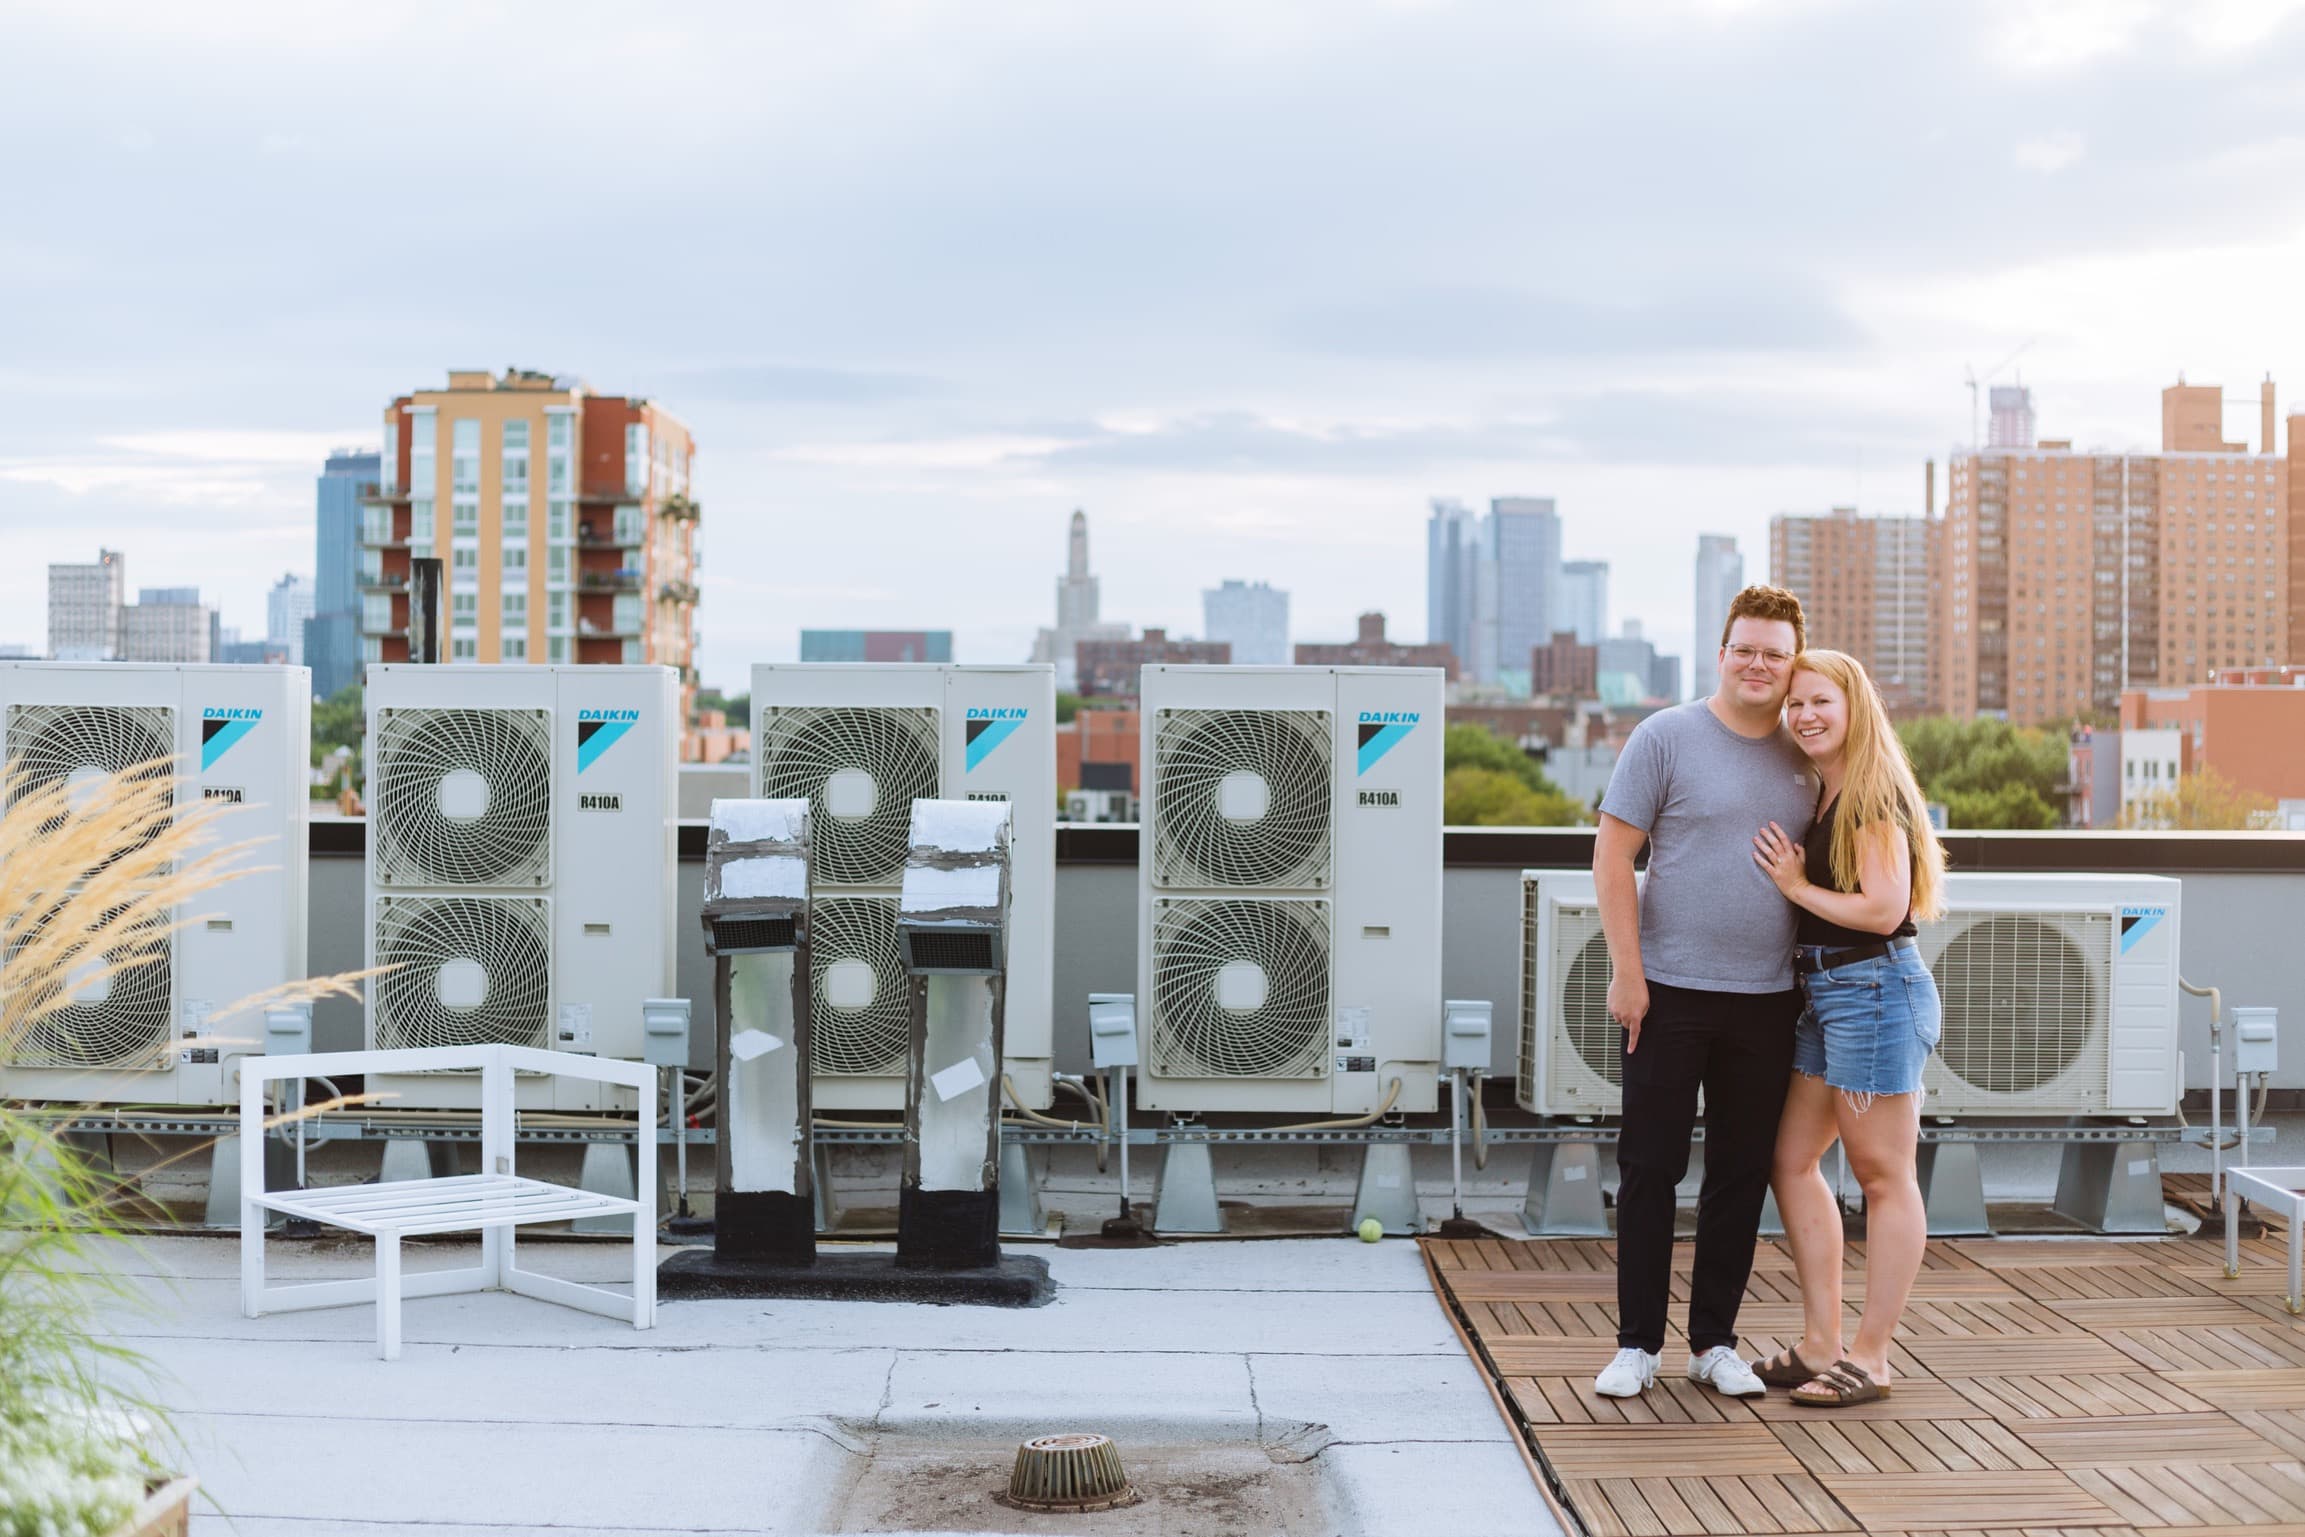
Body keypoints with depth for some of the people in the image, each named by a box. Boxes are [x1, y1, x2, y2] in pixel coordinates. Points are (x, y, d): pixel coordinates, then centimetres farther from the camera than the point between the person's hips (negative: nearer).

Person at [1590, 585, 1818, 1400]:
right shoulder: (1666, 737, -5)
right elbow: (1612, 854, -6)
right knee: (1649, 1168, 2)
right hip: (1670, 992, -4)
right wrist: (1626, 970, -11)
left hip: (1767, 998, 4)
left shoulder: (1805, 759, 8)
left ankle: (1714, 1342, 20)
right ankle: (1638, 1343, 12)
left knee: (1743, 1174, 9)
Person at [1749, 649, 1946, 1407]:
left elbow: (1884, 910, -19)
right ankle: (1820, 1343, 18)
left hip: (1875, 990, -10)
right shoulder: (1821, 796, 14)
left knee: (1884, 1176, -1)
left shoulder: (1873, 794, -12)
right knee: (1791, 1160, 11)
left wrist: (1795, 885, -10)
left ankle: (1870, 1359, 6)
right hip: (1827, 995, 10)